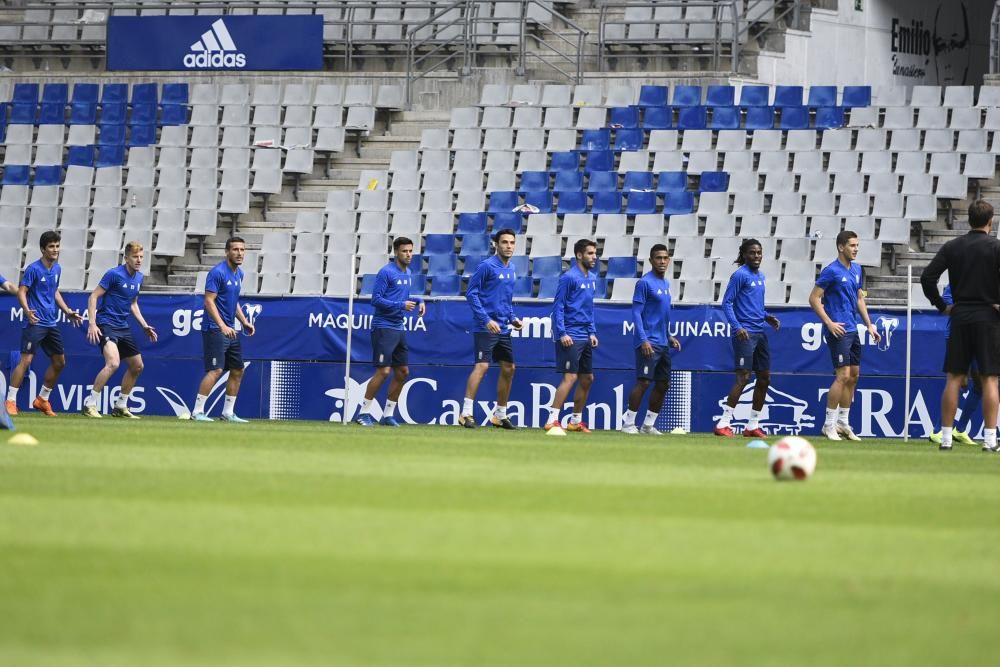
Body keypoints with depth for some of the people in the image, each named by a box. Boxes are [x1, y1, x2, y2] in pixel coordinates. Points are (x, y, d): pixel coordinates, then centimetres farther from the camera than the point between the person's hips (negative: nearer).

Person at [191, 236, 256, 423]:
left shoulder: (239, 274, 13)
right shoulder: (218, 272, -14)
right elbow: (209, 301, -18)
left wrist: (244, 322, 13)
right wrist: (222, 326, -26)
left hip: (230, 331, 9)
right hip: (215, 329, -9)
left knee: (237, 370, 10)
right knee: (216, 370, -15)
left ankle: (228, 412, 18)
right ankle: (197, 412, -12)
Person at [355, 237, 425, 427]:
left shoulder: (407, 273, 13)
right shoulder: (386, 272, -12)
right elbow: (376, 299, -16)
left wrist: (418, 301, 6)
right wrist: (401, 305, -21)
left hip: (398, 329, 9)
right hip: (383, 327, -9)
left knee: (402, 372, 8)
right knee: (383, 371, -12)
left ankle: (388, 414, 17)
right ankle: (364, 412, -2)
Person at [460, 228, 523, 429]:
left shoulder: (510, 270, 13)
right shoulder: (487, 266, -10)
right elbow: (471, 294, -12)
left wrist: (513, 318, 10)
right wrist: (486, 320, -18)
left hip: (503, 329, 8)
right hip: (486, 328, -8)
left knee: (508, 369, 10)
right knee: (482, 365, -18)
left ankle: (500, 415, 23)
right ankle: (466, 414, -19)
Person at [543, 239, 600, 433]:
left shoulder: (592, 278, 14)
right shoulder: (569, 277, -11)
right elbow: (558, 307, -12)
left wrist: (592, 332, 16)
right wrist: (562, 333, -19)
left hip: (585, 337, 9)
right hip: (570, 336, -9)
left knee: (587, 379, 10)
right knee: (570, 377, -15)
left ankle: (576, 420, 20)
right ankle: (552, 420, -16)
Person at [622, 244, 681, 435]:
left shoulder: (666, 283, 16)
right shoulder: (645, 283, -9)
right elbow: (636, 313, -13)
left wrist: (669, 336, 18)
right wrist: (643, 340, -20)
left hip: (663, 344, 9)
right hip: (649, 343, -9)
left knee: (663, 385, 8)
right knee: (643, 382, -12)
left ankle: (649, 425, 15)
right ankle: (628, 423, -6)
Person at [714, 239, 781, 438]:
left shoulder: (760, 276, 16)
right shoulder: (740, 275, -8)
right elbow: (727, 302, -11)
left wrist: (767, 317, 10)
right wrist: (737, 327, -21)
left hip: (760, 333, 9)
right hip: (745, 333, -9)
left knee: (764, 378, 9)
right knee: (743, 377, -14)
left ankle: (753, 425, 17)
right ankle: (723, 424, -11)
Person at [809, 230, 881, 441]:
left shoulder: (857, 270, 13)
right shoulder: (831, 271, -11)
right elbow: (814, 298, -11)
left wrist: (869, 325, 15)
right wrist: (829, 323, -17)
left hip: (852, 330, 8)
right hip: (838, 330, -8)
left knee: (853, 375, 9)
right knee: (843, 375, -13)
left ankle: (843, 422, 17)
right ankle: (829, 425, -8)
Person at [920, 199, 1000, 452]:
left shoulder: (952, 247, 5)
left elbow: (927, 277, 0)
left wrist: (942, 306, 7)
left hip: (959, 317, 3)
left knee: (954, 379, 5)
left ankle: (946, 436, 4)